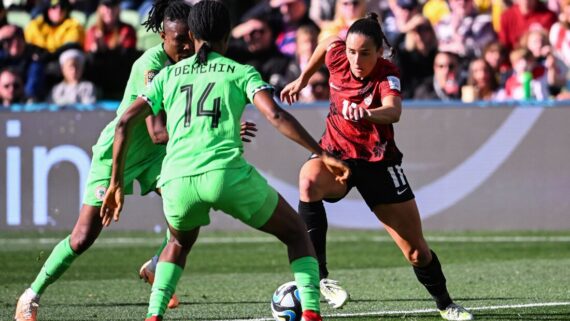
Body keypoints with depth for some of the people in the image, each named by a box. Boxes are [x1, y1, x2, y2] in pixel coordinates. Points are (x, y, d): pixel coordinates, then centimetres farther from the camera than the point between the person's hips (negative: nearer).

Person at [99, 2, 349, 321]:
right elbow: (276, 115, -2)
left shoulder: (169, 75, 23)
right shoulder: (242, 73, 14)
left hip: (177, 179, 3)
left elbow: (125, 123, 16)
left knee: (180, 243, 35)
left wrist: (117, 183, 22)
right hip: (227, 172, -3)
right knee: (297, 233, 19)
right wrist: (323, 154, -3)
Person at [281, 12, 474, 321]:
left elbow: (393, 110, -44)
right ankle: (317, 277, -34)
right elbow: (328, 41, 15)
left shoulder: (387, 74, -22)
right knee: (309, 180, -37)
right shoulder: (337, 56, -12)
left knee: (416, 250, 2)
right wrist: (302, 80, 22)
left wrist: (368, 113, -65)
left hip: (378, 163, -1)